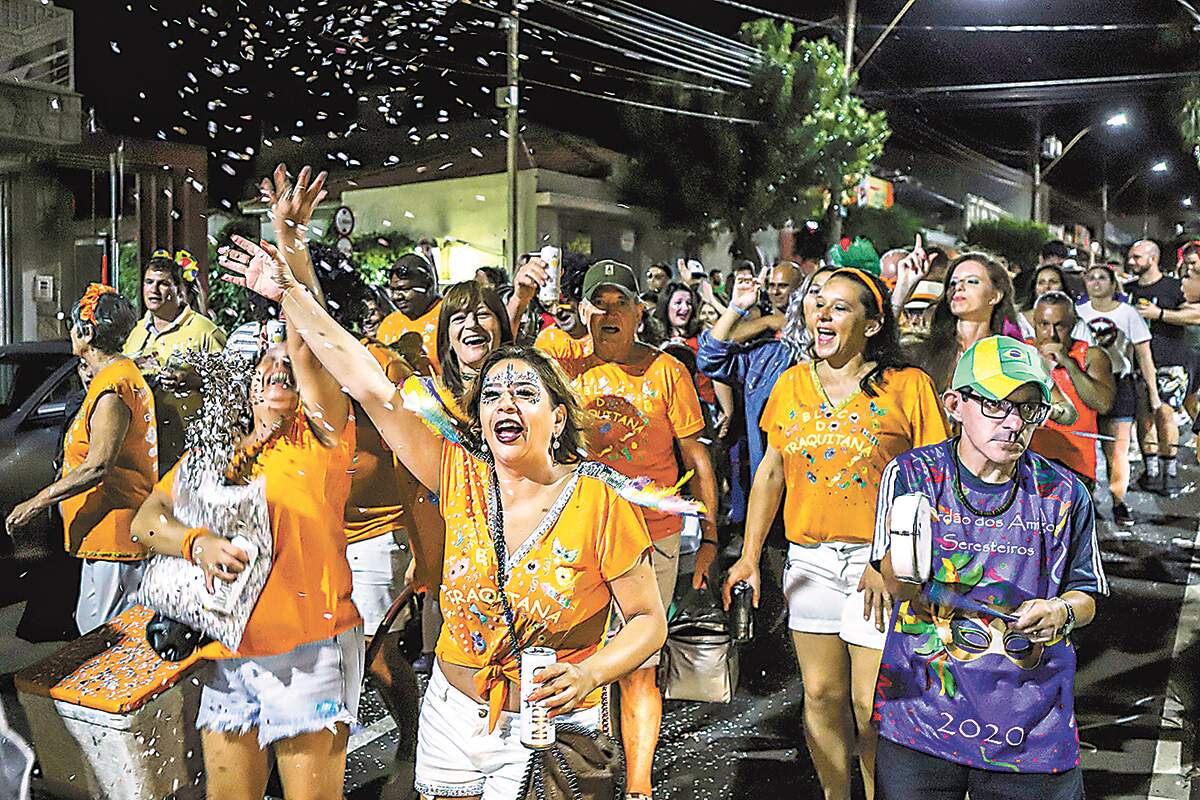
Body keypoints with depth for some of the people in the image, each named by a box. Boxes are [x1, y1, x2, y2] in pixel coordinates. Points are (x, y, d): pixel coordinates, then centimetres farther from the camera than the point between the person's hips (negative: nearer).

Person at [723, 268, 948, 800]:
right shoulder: (792, 383, 7)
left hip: (879, 559, -4)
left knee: (872, 704, 1)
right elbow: (770, 471, 10)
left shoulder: (907, 386, -6)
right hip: (808, 559, 4)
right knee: (821, 694, 12)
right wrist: (749, 555, 5)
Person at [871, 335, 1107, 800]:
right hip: (921, 716, -1)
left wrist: (1061, 612, -12)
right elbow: (899, 587, -17)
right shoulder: (912, 474, -7)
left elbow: (1086, 594, 11)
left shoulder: (1064, 493, 0)